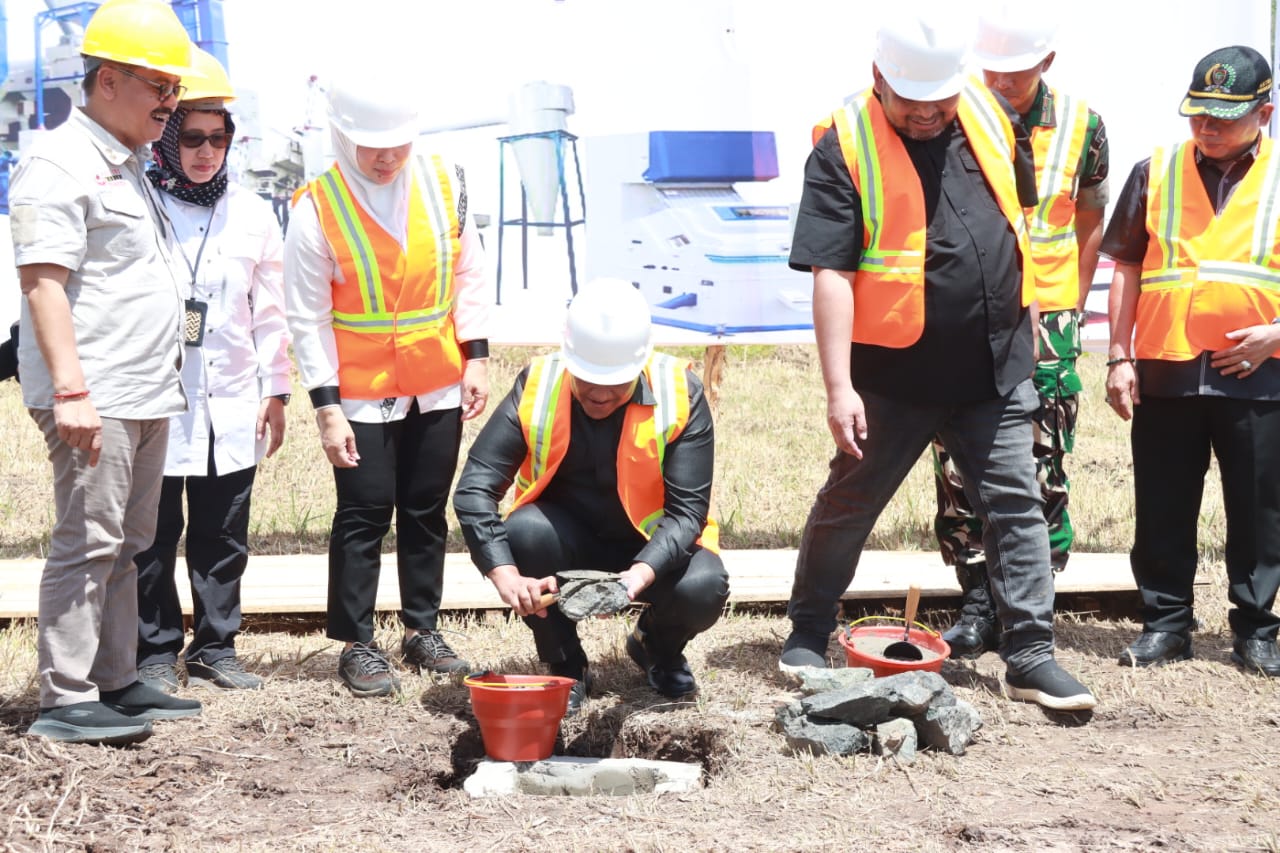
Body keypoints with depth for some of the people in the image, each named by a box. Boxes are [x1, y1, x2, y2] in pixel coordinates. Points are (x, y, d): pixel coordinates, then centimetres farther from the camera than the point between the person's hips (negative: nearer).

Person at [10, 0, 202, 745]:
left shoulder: (130, 166, 19)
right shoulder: (60, 165, -11)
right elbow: (44, 282, -18)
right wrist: (70, 391, -24)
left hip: (147, 396, 9)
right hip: (94, 401, -9)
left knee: (126, 545, 13)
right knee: (88, 544, -8)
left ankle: (116, 683, 20)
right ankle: (66, 701, -4)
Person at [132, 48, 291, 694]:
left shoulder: (251, 214, 8)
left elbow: (269, 309, 12)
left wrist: (276, 390, 11)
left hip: (232, 404, 4)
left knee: (224, 537, 9)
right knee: (153, 537, 3)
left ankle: (215, 648, 19)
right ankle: (156, 653, 13)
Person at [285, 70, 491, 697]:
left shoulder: (443, 181, -4)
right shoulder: (317, 208, -13)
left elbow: (467, 273, 7)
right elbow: (308, 317, -10)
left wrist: (475, 357, 3)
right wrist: (326, 408, -12)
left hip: (438, 386, 4)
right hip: (362, 392, -3)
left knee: (427, 511, 12)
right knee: (364, 516, 0)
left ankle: (422, 628, 25)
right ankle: (355, 644, 10)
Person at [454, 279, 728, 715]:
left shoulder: (679, 393, -18)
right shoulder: (537, 387, -17)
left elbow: (687, 508, -21)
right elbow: (474, 489, -22)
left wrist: (640, 575, -40)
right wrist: (507, 576, -38)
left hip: (654, 545, 0)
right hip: (569, 539, 0)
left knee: (702, 589, -30)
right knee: (524, 529, -32)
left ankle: (659, 648, 9)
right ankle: (565, 666, -6)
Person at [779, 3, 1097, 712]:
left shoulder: (990, 114, 2)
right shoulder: (844, 148, -14)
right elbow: (830, 274, -17)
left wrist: (1023, 309, 19)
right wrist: (838, 387, -22)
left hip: (995, 368, 4)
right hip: (894, 374, -4)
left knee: (1015, 505, 4)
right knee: (848, 505, 8)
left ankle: (1031, 656, 10)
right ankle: (808, 634, 26)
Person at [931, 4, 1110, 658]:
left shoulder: (1079, 125, 1)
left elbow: (1090, 222, 13)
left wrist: (1069, 308, 9)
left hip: (1044, 322, 0)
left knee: (1041, 475, 2)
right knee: (959, 470, -1)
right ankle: (978, 605, 11)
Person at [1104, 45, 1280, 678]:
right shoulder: (1155, 173, 7)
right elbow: (1127, 269, 9)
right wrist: (1119, 357, 3)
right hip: (1164, 371, 1)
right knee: (1163, 511, 6)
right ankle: (1166, 623, 18)